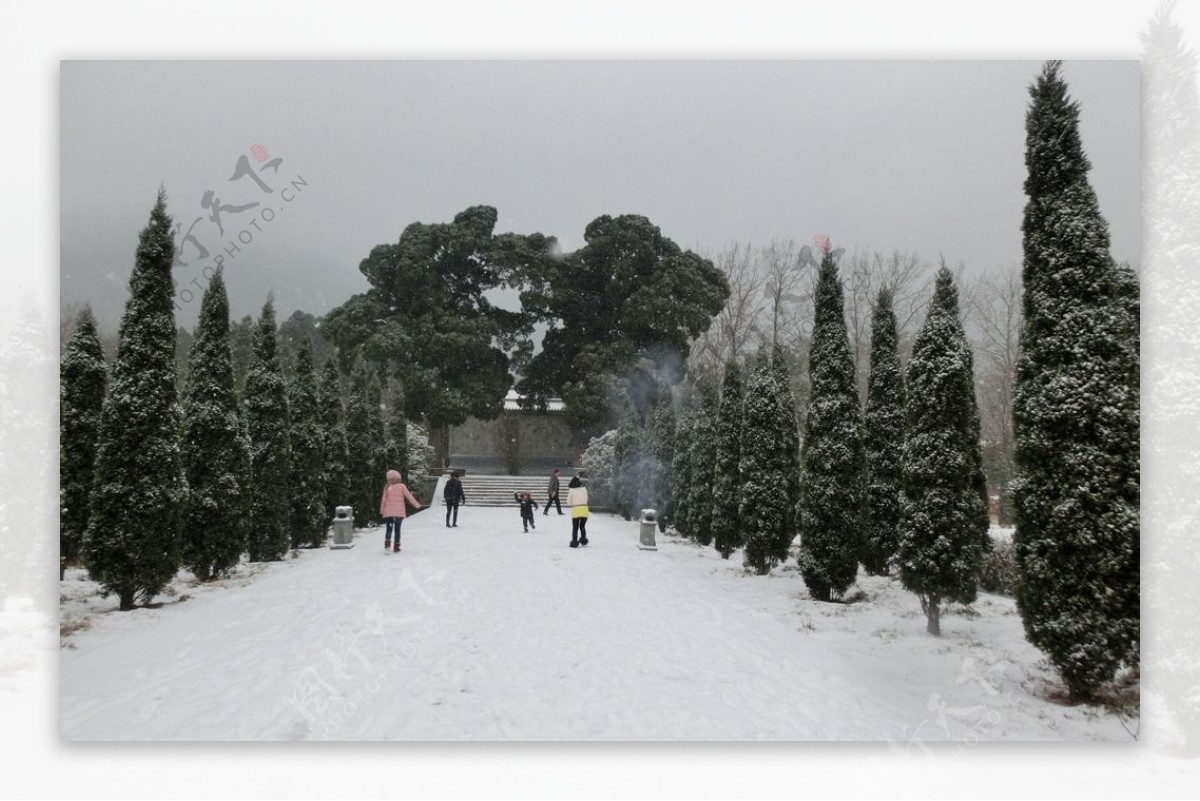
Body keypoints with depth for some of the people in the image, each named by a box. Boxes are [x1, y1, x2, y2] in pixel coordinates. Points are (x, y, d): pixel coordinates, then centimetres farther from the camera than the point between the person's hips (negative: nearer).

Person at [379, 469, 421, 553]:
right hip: (399, 512, 0)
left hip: (388, 512, 0)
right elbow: (409, 496, -2)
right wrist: (417, 504, 9)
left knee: (389, 529, 4)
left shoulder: (387, 487, 0)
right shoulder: (402, 486, -3)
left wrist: (381, 511, 9)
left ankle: (387, 546, -13)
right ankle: (396, 547, 12)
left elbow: (383, 500, 0)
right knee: (397, 529, 10)